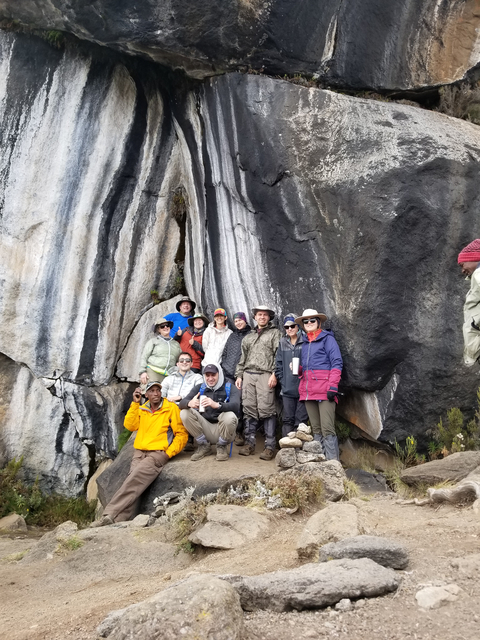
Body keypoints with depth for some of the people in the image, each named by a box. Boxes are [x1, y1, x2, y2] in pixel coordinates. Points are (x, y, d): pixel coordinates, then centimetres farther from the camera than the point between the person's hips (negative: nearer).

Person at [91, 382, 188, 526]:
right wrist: (135, 403, -1)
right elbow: (130, 426, 2)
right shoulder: (142, 409, 16)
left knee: (134, 479, -24)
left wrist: (168, 454, -9)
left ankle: (109, 515, -24)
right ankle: (121, 519, -28)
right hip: (139, 452, 5)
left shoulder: (171, 408, 1)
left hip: (158, 453, -4)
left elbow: (182, 434, 0)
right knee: (133, 483, -20)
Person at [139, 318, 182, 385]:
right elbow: (144, 357, 6)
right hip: (153, 372, -3)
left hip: (168, 376, 3)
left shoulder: (176, 344, 21)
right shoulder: (153, 341, 12)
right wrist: (143, 372, -5)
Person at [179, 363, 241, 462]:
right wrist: (189, 403, -31)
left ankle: (222, 447, -2)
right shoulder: (199, 388, 8)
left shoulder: (230, 388, -2)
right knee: (184, 413, -16)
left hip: (222, 430, -3)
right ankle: (204, 446, 2)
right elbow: (182, 402, -5)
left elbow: (236, 406, -23)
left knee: (230, 416, -34)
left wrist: (216, 405, -42)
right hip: (205, 428, 3)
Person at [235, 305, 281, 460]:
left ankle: (270, 446, -5)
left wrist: (274, 374, -12)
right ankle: (249, 443, 9)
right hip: (248, 375, 5)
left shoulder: (274, 333, 9)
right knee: (249, 409, 2)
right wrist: (239, 375, 13)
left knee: (266, 410, -9)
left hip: (265, 375, -5)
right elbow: (242, 358, 24)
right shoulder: (248, 337, 25)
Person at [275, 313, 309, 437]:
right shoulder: (283, 342, 12)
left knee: (301, 419, 2)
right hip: (287, 388, 4)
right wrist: (281, 379, 4)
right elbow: (279, 363, 13)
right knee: (288, 419, 8)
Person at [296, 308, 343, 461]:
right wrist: (297, 369, 5)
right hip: (308, 390, 7)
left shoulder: (327, 338, 2)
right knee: (316, 429, 9)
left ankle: (333, 461, -9)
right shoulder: (305, 343, 21)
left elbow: (337, 363, -6)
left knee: (327, 428, -11)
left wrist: (332, 386, -15)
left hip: (324, 390, -7)